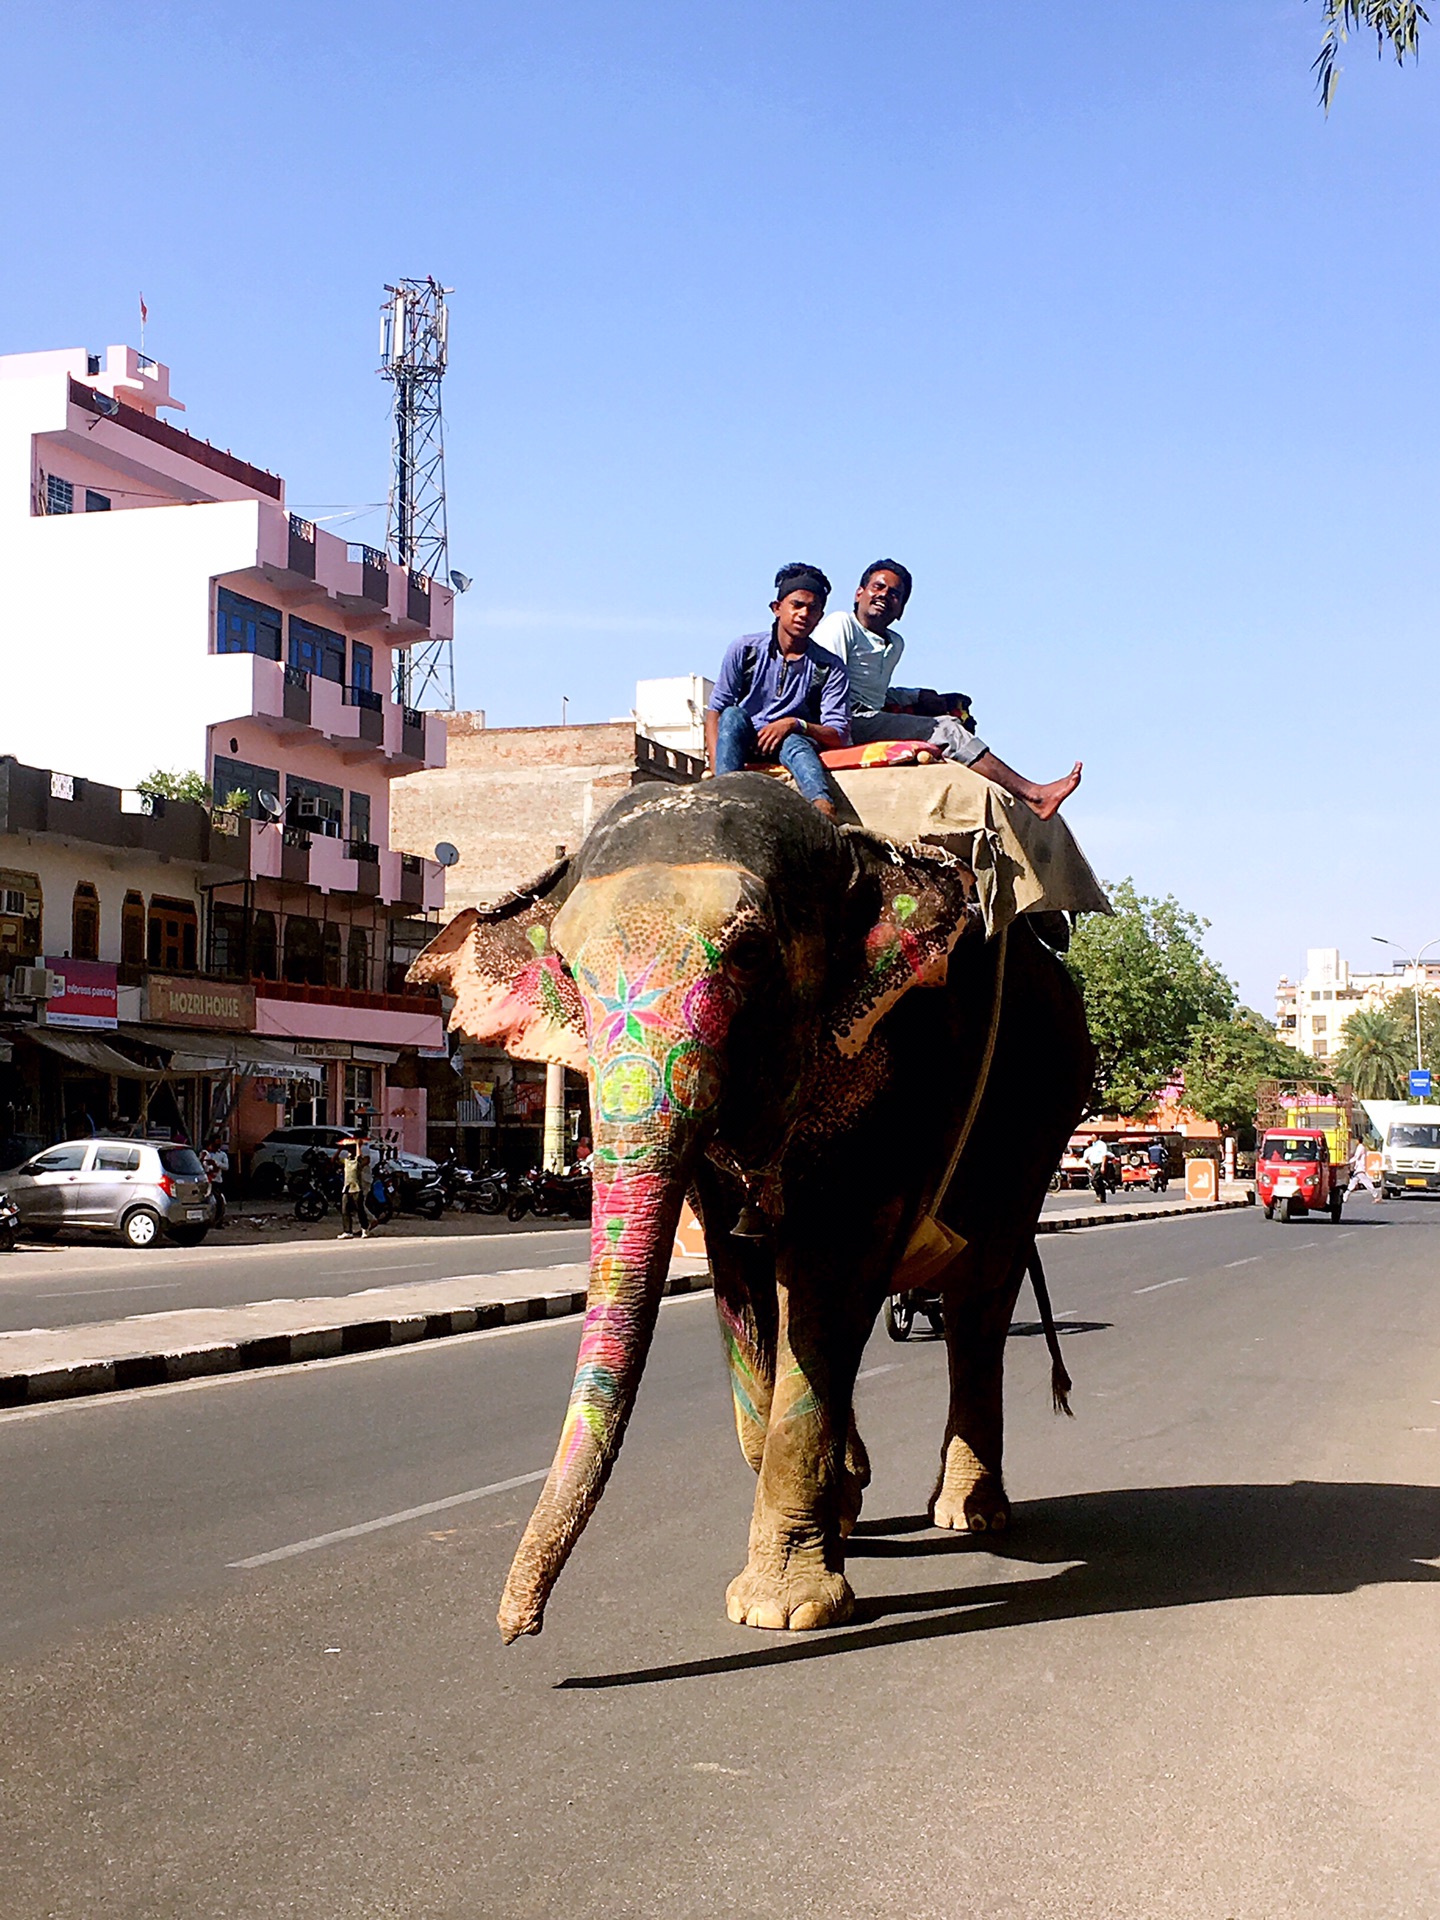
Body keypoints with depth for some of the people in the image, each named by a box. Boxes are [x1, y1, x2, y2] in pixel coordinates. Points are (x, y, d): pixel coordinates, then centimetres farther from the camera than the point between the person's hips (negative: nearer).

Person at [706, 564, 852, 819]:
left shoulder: (830, 668, 3)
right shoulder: (745, 651, 2)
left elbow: (839, 735, -4)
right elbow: (715, 710, -1)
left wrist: (795, 724, -23)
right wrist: (715, 767, -18)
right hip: (742, 746, 1)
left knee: (795, 743, -36)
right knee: (734, 715, -31)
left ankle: (822, 807, -67)